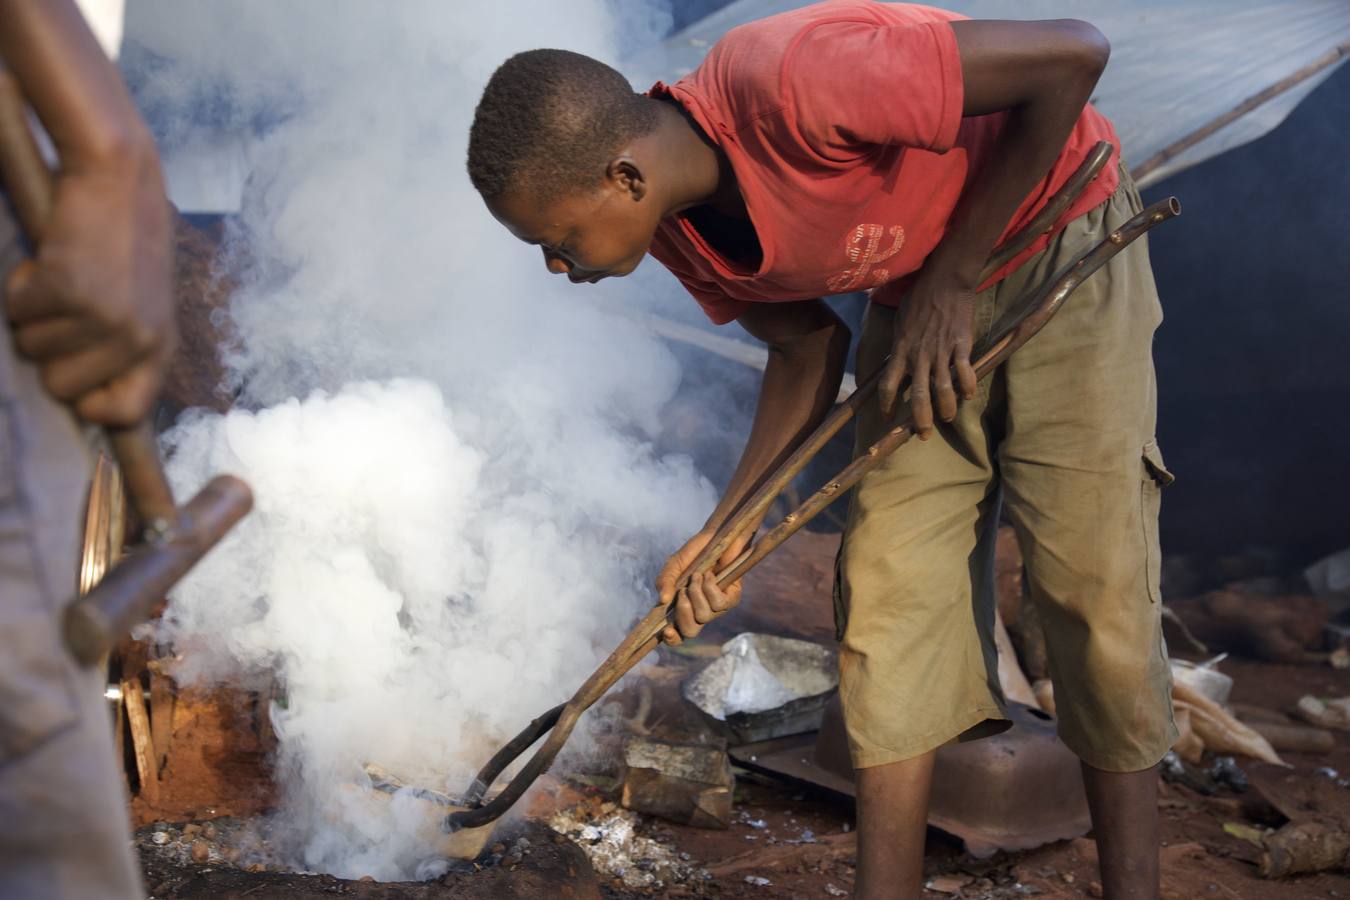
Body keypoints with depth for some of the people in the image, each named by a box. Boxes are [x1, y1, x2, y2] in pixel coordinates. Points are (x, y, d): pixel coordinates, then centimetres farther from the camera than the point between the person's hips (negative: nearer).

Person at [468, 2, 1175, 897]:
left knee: (1093, 585, -8)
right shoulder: (679, 235, -11)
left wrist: (953, 276, -25)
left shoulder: (793, 84, -36)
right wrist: (729, 528, -4)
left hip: (1058, 246, -6)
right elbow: (806, 343, 4)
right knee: (885, 588, -2)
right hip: (917, 292, 6)